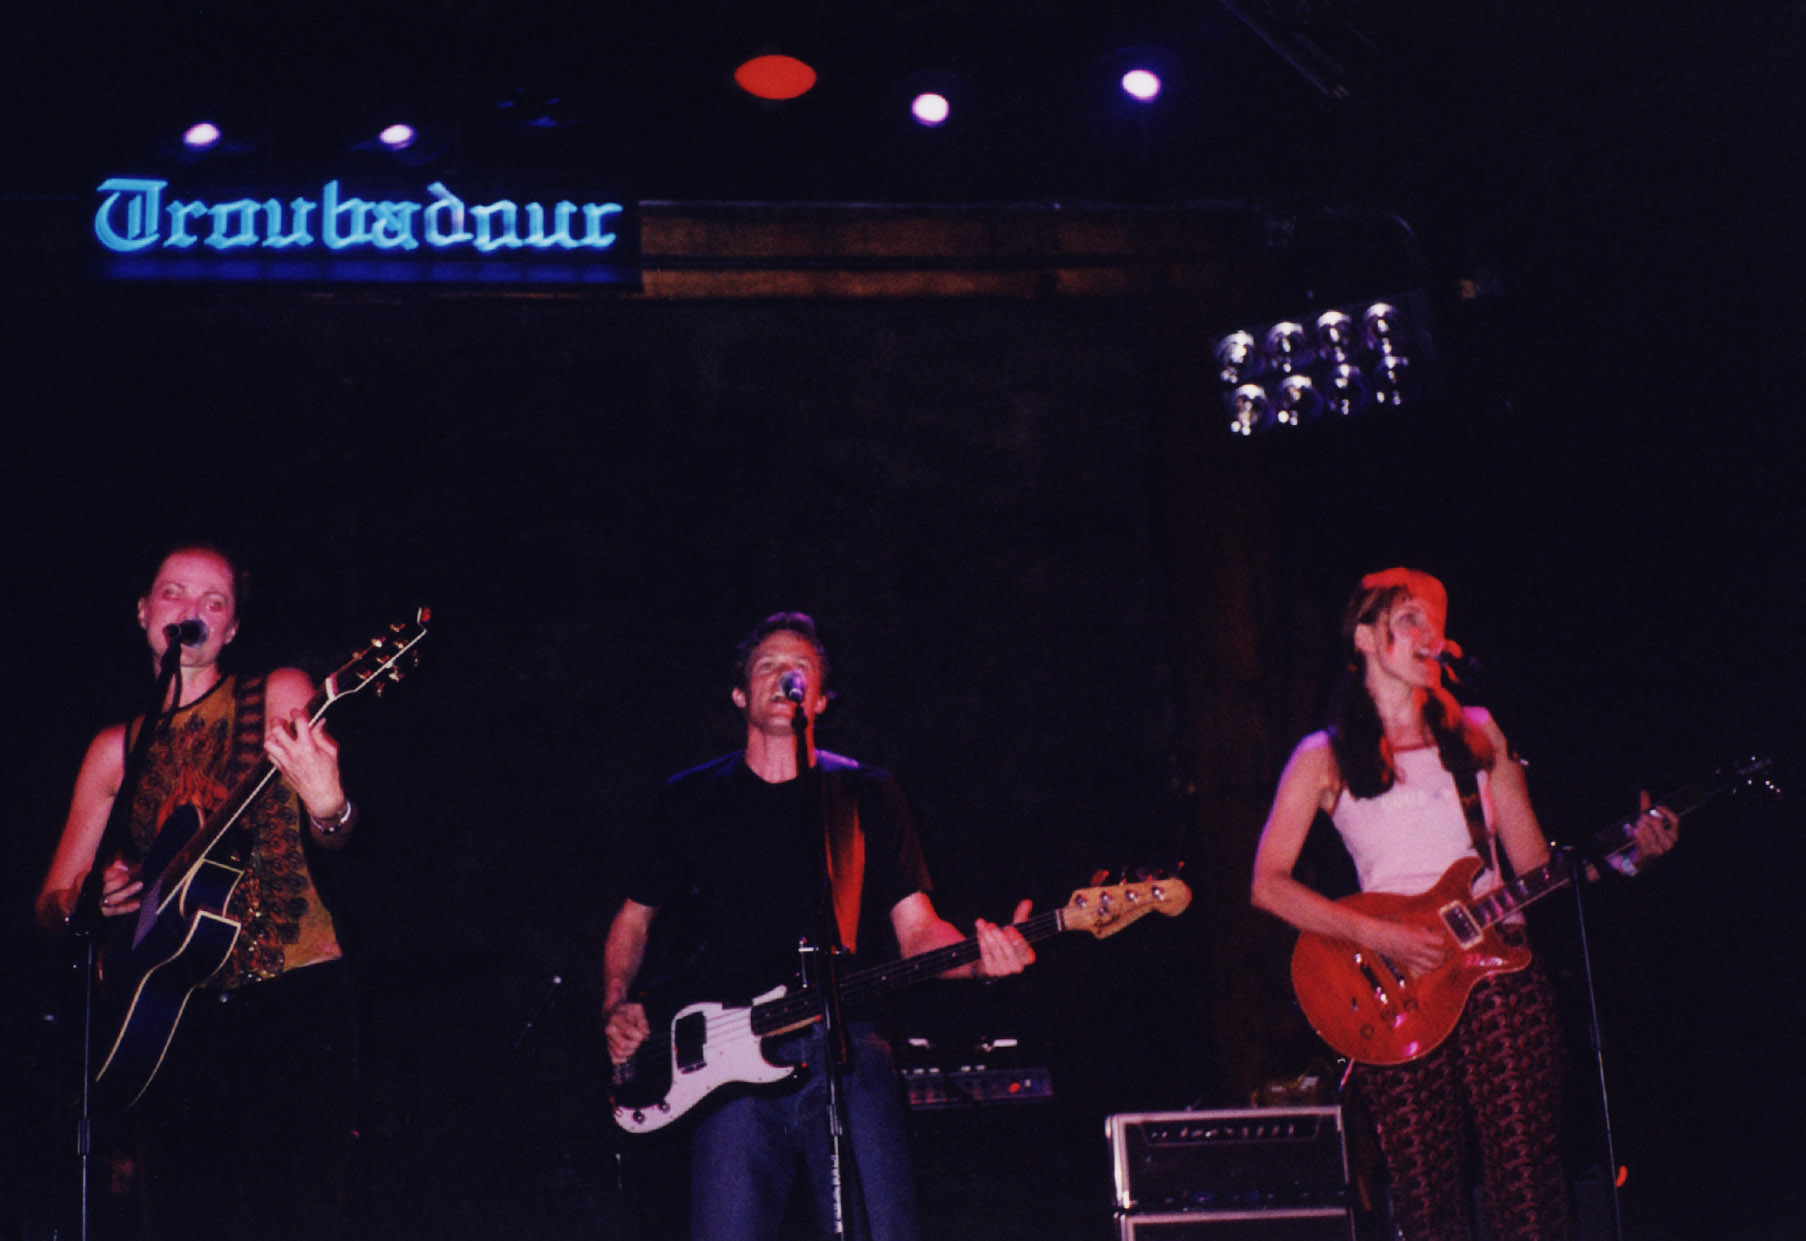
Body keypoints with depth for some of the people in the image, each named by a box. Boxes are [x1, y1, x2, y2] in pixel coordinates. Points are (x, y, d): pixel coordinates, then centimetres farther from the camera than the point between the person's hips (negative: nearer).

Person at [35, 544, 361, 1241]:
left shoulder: (278, 698, 7)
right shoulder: (117, 749, 15)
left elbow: (332, 839, -5)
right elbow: (50, 902, 17)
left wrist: (327, 805, -30)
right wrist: (90, 902, -8)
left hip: (291, 998, -3)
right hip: (170, 1018, 3)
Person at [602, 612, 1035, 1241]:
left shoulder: (868, 794, 14)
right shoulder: (691, 798, 15)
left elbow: (917, 931, 9)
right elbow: (634, 917, 24)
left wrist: (977, 958, -12)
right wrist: (617, 1009, 8)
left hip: (849, 1053, 0)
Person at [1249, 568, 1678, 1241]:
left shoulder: (1475, 733, 15)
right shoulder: (1325, 757, 6)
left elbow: (1533, 864, 15)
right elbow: (1268, 884, -1)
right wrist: (1379, 935, -11)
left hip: (1497, 964, 2)